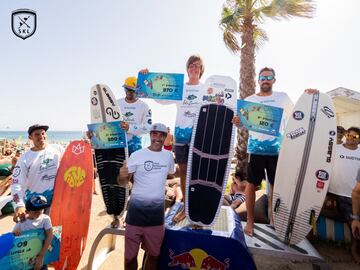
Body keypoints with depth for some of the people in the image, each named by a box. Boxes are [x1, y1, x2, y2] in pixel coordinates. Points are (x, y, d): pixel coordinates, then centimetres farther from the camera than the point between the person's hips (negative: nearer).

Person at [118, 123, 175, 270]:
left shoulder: (168, 156, 2)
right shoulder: (137, 155, -10)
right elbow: (123, 182, -10)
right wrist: (122, 176, -29)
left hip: (157, 211, 3)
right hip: (136, 210, -3)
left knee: (153, 254, 21)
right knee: (130, 256, 11)